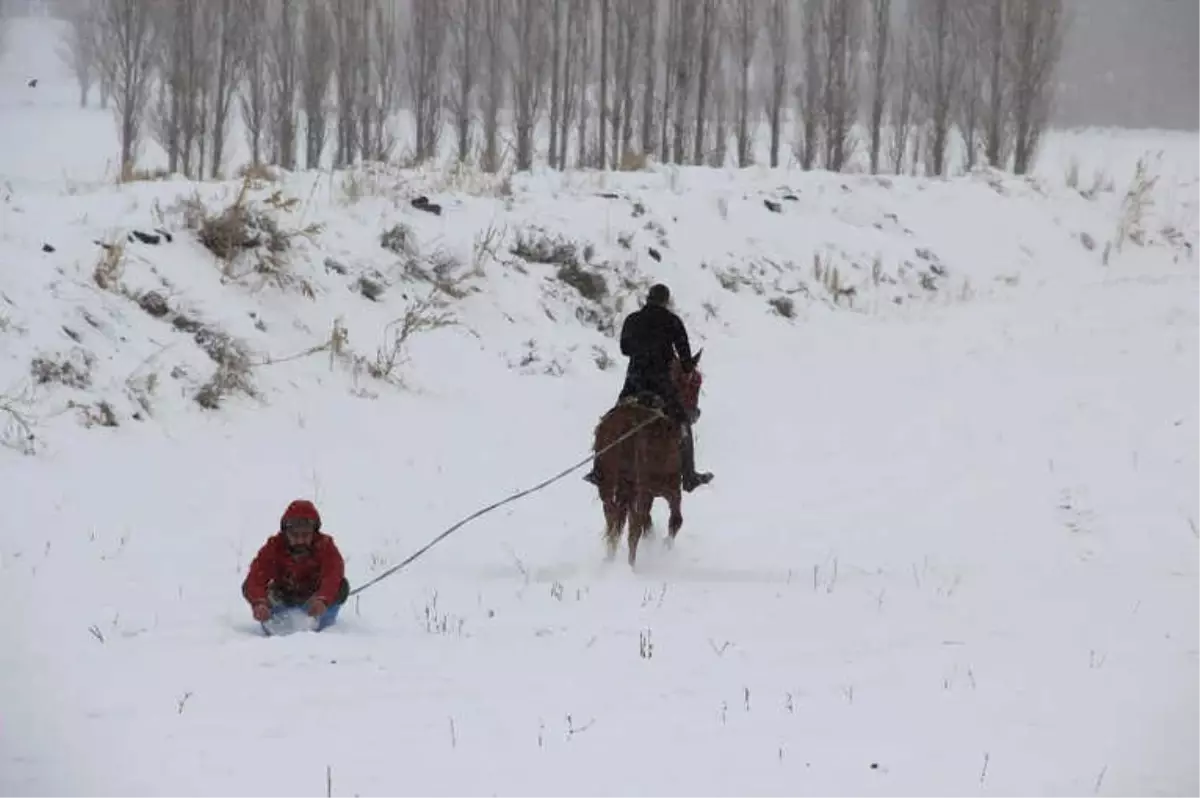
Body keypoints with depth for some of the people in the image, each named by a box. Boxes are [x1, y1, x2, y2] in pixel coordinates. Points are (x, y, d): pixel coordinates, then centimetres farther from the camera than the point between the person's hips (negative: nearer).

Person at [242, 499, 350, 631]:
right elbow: (256, 577, -34)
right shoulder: (274, 547, -21)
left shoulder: (325, 546, -23)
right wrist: (259, 603, -57)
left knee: (342, 588, -27)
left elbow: (333, 576, -41)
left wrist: (322, 600, -64)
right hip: (282, 599, 1)